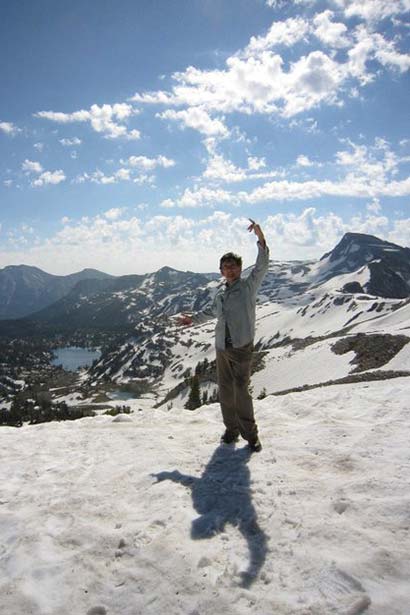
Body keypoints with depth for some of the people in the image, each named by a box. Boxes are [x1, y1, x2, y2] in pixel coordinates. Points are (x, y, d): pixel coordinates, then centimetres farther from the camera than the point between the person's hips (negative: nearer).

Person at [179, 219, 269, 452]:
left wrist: (261, 238, -31)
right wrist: (193, 319, 35)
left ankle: (250, 434, 7)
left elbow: (262, 266, -19)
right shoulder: (221, 293, 12)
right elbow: (212, 311, 31)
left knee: (241, 391, -7)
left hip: (242, 347, -6)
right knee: (226, 391, 10)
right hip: (222, 348, 6)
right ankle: (232, 429, 24)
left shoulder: (249, 285, -3)